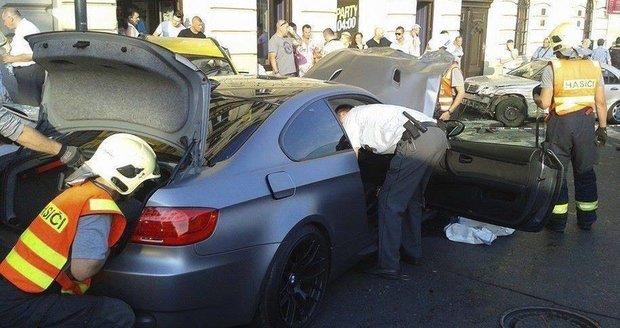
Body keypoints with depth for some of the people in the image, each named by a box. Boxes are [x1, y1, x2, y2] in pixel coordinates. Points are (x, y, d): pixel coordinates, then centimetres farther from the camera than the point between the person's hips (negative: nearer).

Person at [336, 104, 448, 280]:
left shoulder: (351, 117, 14)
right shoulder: (370, 113, 38)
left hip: (418, 140, -9)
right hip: (439, 135, 9)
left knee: (389, 201, -3)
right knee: (413, 198, 24)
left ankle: (389, 267, -2)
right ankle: (413, 252, 36)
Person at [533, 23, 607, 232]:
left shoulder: (552, 68, -12)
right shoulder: (593, 66, 1)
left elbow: (544, 103, -12)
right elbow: (601, 103, 3)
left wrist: (536, 97, 9)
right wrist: (602, 128, 12)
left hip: (561, 124, -4)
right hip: (586, 123, 4)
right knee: (585, 171, 15)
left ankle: (558, 221, 12)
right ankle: (586, 219, 26)